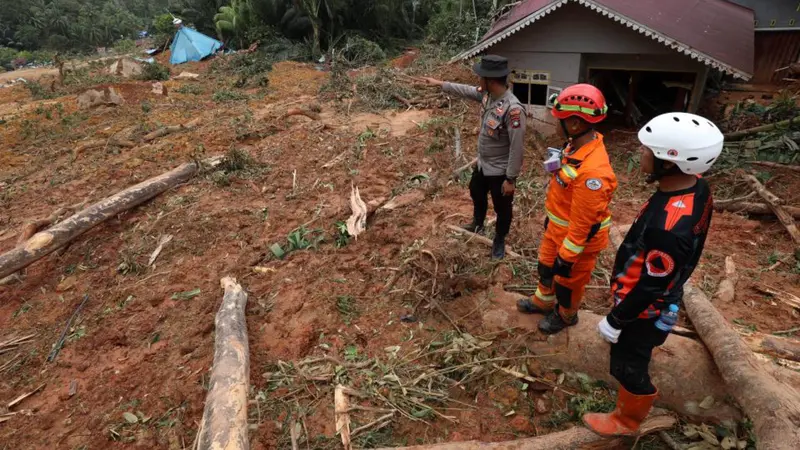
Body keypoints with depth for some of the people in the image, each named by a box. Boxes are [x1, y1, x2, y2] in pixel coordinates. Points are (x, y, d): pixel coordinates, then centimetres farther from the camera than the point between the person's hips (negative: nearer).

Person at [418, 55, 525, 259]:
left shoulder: (513, 109, -34)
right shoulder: (486, 94, -8)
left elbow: (517, 148, -29)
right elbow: (466, 90, 13)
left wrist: (511, 179, -24)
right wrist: (441, 84, 16)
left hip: (500, 171, -9)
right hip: (482, 164, 9)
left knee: (502, 208, 15)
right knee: (476, 193, 31)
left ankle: (499, 240, 40)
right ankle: (477, 224, 59)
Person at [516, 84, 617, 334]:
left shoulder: (593, 171, -38)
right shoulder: (577, 145, -8)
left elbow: (582, 224, -29)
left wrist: (567, 257, -19)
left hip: (578, 240, -8)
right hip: (557, 228, 8)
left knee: (567, 282, 19)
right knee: (546, 267, 29)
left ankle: (565, 316, 48)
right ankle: (543, 302, 55)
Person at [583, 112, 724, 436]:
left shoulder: (668, 228, -42)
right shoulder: (698, 187, -13)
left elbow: (651, 288, -29)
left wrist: (615, 321, -14)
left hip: (644, 308, -9)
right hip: (663, 297, 9)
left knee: (628, 365, 16)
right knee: (637, 355, 33)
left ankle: (627, 420, 43)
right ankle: (641, 392, 61)